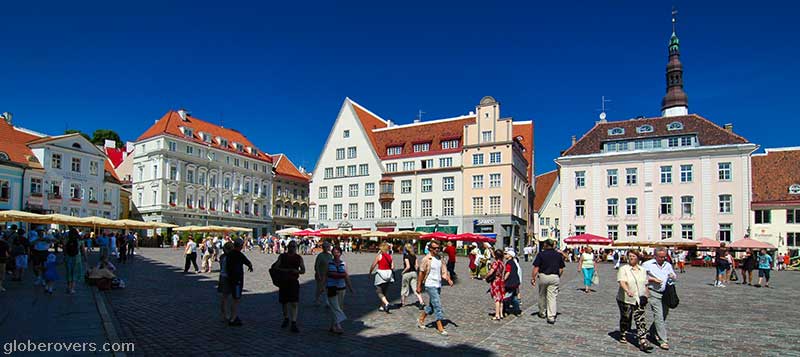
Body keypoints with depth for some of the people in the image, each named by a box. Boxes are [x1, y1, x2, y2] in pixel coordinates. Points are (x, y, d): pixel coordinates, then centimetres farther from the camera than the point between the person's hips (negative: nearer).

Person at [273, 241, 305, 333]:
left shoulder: (299, 258, 5)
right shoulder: (282, 256, 4)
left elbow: (303, 270, 5)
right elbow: (275, 267, -4)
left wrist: (297, 271, -17)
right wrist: (286, 270, -18)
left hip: (294, 282, -1)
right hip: (283, 282, 1)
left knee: (294, 303, -8)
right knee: (284, 302, 12)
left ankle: (294, 323, -6)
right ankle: (286, 318, 35)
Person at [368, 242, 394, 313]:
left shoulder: (379, 255, -9)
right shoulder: (390, 256, 4)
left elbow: (373, 265, -7)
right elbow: (392, 267, 3)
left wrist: (370, 273, 7)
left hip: (380, 274, -5)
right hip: (388, 274, 5)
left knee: (379, 291, 3)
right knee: (384, 292, 18)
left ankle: (386, 303, -18)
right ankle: (382, 307, 23)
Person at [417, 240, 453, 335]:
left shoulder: (439, 258, 9)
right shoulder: (426, 259, -10)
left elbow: (443, 271, 10)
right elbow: (421, 273, -6)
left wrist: (448, 279, -8)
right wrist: (419, 286, -5)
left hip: (438, 285, 7)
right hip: (430, 285, -7)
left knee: (431, 305, 16)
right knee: (437, 305, -10)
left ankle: (420, 320, 34)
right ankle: (440, 328, -5)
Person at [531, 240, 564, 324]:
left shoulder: (541, 254, -6)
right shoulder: (558, 255, 5)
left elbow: (536, 268, -9)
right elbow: (561, 269, 7)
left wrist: (533, 278, -3)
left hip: (543, 276, -1)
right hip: (555, 277, 2)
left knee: (542, 296, 16)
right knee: (552, 297, 2)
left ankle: (542, 313, 31)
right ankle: (551, 317, -3)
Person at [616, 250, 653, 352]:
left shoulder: (642, 270, 9)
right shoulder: (623, 269, -8)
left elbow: (645, 284, 18)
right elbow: (622, 282, -22)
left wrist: (646, 296, 11)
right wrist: (627, 291, -39)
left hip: (639, 300, 3)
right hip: (625, 299, -3)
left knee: (640, 320, -3)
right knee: (625, 319, 10)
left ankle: (643, 342, -5)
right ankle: (623, 336, 29)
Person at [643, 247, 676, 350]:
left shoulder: (668, 265, 14)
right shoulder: (647, 264, -2)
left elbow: (674, 276, 24)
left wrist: (672, 276, 0)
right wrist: (652, 279, -13)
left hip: (666, 294, 6)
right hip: (654, 293, -6)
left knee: (664, 315, 12)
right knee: (659, 317, -8)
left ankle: (653, 332, 34)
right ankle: (663, 340, -5)